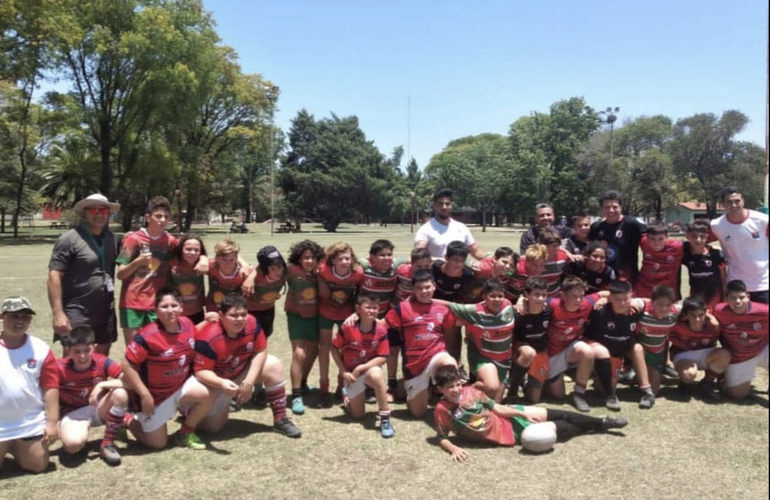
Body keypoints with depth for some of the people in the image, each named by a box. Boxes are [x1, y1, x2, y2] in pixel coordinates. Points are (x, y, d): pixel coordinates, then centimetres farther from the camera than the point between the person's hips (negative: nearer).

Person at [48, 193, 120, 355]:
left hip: (106, 311, 6)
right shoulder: (70, 239, -11)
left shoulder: (111, 238, 8)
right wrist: (58, 314, -20)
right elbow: (54, 277, -14)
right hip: (77, 313, -6)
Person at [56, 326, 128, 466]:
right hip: (74, 413, -1)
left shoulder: (102, 362, -17)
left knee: (120, 393, -32)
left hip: (99, 409, 1)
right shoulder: (60, 368, -19)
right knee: (73, 443, -34)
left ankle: (108, 444, -13)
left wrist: (103, 385, -34)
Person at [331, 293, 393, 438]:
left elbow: (382, 357, -16)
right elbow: (334, 349, -8)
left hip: (370, 368, 0)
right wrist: (343, 372, -11)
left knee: (376, 375, -39)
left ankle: (385, 419, -26)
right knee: (358, 415, 4)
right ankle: (349, 399, 41)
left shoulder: (381, 329, -17)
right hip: (351, 374, 0)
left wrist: (360, 368, -22)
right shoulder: (347, 327, -19)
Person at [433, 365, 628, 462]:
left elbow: (496, 408, 0)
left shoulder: (470, 391, -6)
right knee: (553, 428, -2)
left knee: (554, 414, 4)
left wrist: (524, 414, -4)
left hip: (507, 417, 4)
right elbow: (442, 438, -10)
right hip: (508, 434, -4)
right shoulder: (442, 410, -19)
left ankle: (601, 422, 24)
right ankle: (596, 427, 23)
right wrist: (453, 449, -32)